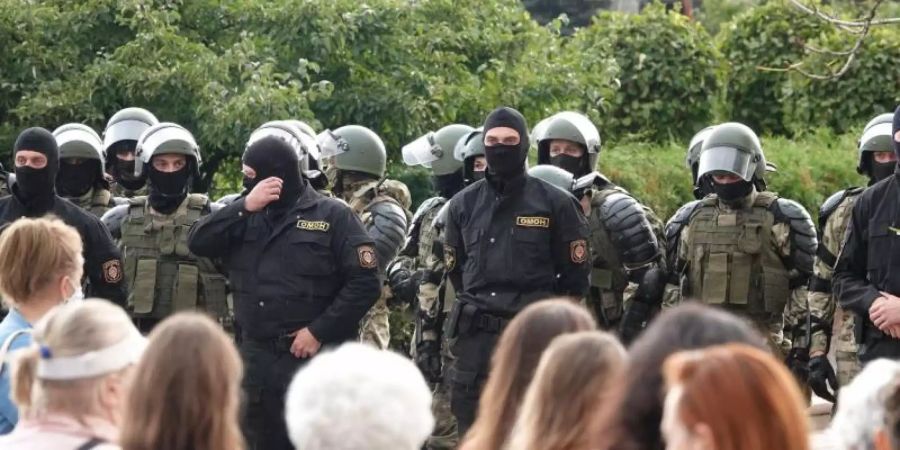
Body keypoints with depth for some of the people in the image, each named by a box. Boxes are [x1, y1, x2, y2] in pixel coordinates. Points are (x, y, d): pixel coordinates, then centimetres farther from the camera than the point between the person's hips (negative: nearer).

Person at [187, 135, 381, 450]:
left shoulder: (332, 216, -3)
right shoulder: (247, 217, 13)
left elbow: (365, 283, -8)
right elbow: (198, 243, 0)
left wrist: (320, 332, -13)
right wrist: (245, 207, -12)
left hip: (314, 357, -6)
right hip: (256, 357, 6)